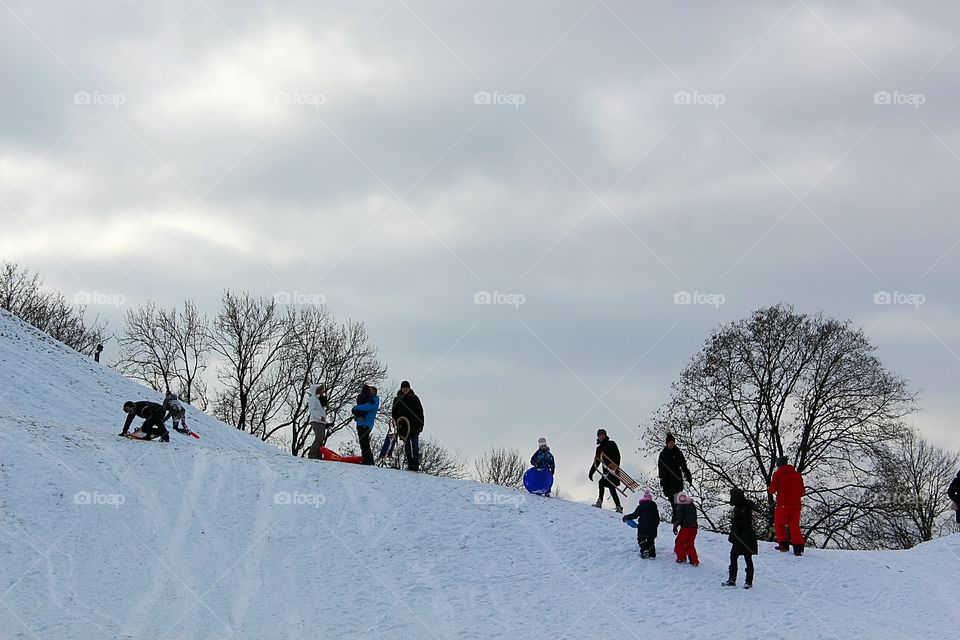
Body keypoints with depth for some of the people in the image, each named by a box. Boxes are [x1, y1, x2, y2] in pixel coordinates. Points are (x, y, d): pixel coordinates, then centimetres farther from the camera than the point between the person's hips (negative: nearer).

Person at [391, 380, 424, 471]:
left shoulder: (414, 398, 6)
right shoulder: (397, 400, 8)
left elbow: (420, 412, 9)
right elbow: (394, 413, 11)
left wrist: (421, 424, 2)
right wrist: (396, 424, 0)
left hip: (414, 426, -1)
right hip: (403, 426, 1)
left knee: (415, 446, -6)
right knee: (407, 446, 2)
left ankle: (416, 465, -7)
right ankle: (410, 465, 6)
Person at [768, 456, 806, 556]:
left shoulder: (777, 474, -3)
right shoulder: (797, 474, 10)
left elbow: (772, 489, -3)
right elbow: (802, 491, 12)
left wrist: (769, 489, 20)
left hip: (783, 504, -4)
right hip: (796, 503, 4)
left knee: (779, 524, 11)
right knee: (794, 525, 6)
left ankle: (784, 545, 5)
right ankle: (798, 547, -6)